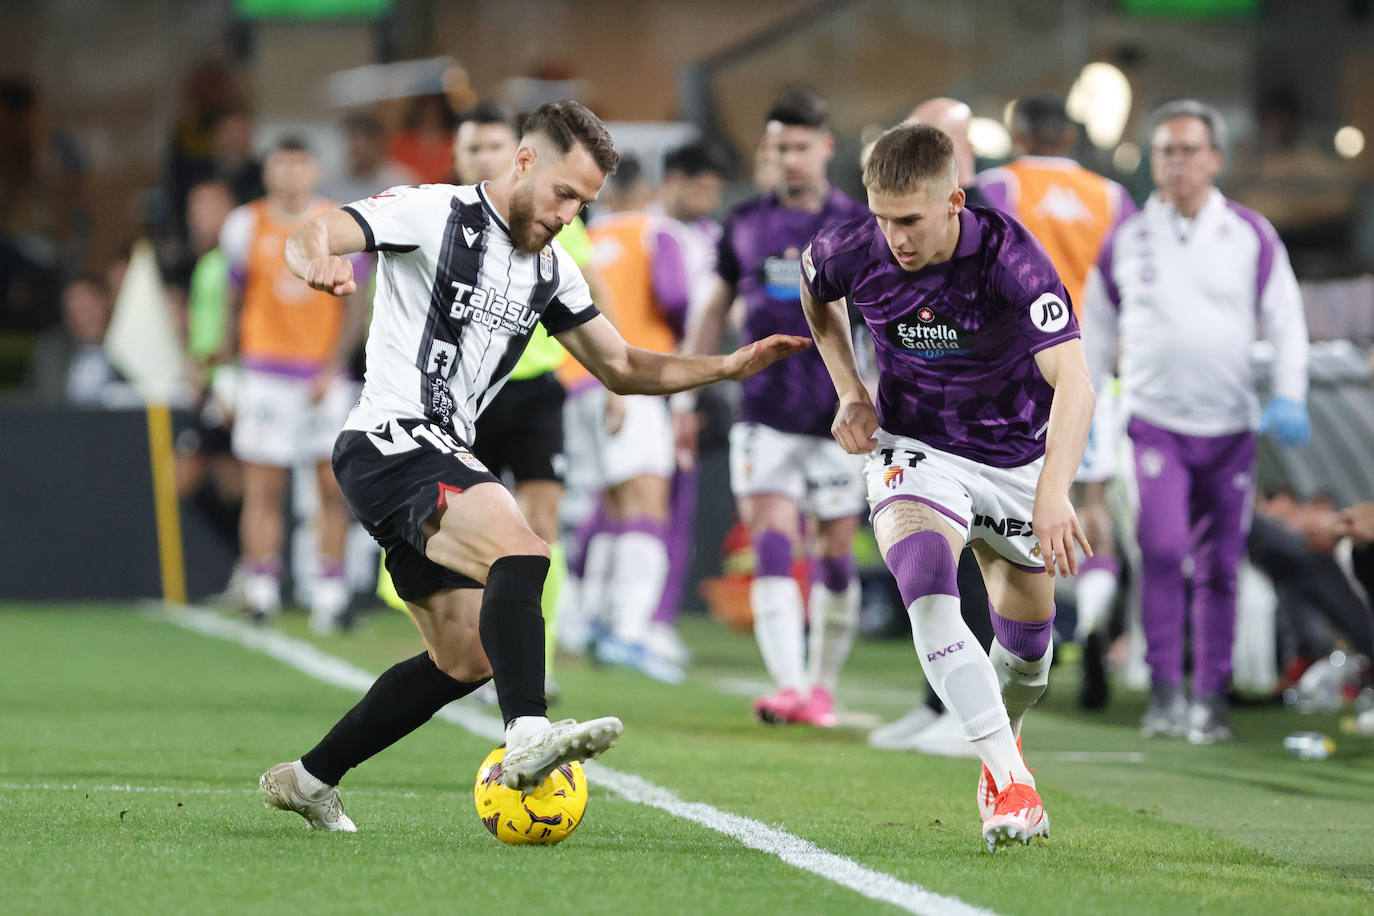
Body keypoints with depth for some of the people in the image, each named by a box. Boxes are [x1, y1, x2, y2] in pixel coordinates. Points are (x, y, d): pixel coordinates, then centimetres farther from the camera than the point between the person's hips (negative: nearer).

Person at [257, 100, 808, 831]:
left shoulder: (549, 269, 15)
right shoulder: (434, 214, -8)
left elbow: (622, 368, 20)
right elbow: (308, 237, -19)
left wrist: (730, 366, 7)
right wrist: (319, 263, -45)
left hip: (444, 458, 9)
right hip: (388, 441, -9)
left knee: (465, 658, 12)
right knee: (520, 551, -32)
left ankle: (309, 780, 24)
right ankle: (528, 736, -47)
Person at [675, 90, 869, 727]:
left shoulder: (857, 226, 1)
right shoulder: (747, 223, 8)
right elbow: (714, 309, 17)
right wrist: (685, 395, 16)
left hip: (838, 416, -1)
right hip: (765, 412, 1)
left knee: (836, 555, 4)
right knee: (772, 545, -13)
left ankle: (822, 685, 19)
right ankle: (789, 686, -21)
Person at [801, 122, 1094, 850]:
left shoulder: (1010, 257, -29)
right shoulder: (852, 252, -18)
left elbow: (1073, 383, -38)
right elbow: (816, 293, 10)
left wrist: (1053, 495, -50)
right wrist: (849, 391, 0)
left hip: (1018, 454, 0)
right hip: (914, 447, 0)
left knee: (1027, 634, 11)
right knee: (926, 590, -28)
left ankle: (1003, 739, 46)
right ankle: (1009, 780, -31)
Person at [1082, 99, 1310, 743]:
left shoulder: (1251, 237, 3)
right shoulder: (1126, 239, 5)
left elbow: (1286, 321, 4)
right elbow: (1096, 332, 14)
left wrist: (1289, 398, -10)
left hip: (1230, 425, 1)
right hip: (1155, 419, -1)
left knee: (1219, 566, 3)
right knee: (1162, 547, -18)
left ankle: (1210, 699, 13)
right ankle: (1165, 690, -10)